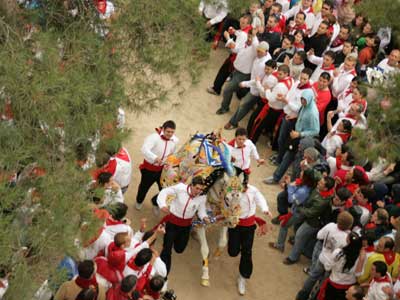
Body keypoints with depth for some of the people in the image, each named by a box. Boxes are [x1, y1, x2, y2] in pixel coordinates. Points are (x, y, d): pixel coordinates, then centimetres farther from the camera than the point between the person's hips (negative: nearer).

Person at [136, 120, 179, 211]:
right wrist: (155, 158, -59)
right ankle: (139, 201, 53)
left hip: (163, 168, 4)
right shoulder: (154, 137, -29)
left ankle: (155, 202, 39)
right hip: (149, 168, -4)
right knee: (144, 186, 19)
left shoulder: (175, 140, -10)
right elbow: (144, 149, -44)